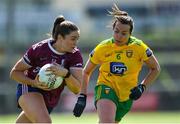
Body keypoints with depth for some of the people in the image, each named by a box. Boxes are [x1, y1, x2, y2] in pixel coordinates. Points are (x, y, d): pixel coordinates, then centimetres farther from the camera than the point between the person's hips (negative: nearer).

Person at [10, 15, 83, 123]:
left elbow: (76, 89, -18)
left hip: (51, 100, 5)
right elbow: (14, 72, -8)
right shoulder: (38, 49, -19)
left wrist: (65, 74, -38)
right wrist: (33, 83, -26)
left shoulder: (75, 55, -12)